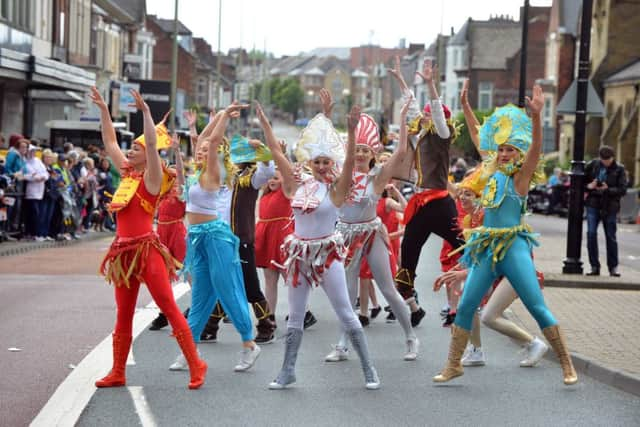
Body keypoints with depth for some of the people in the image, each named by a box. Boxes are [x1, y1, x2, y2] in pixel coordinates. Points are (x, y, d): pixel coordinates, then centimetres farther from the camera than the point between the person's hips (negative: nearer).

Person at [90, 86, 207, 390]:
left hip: (147, 249, -7)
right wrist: (103, 110, 19)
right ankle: (117, 372, 17)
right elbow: (110, 143, 21)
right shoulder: (127, 174, 14)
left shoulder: (152, 177, -5)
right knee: (123, 315, 11)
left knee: (169, 308, -8)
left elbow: (152, 143, -19)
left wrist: (145, 111, -24)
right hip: (124, 251, 8)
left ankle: (195, 365, -5)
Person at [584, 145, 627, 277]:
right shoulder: (593, 165, 1)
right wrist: (588, 186, -10)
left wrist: (608, 189, -21)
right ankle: (594, 266, 3)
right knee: (591, 233, -7)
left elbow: (623, 190, -7)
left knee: (611, 237, 6)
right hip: (593, 204, 1)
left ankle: (613, 267, 18)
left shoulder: (619, 169, -3)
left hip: (610, 207, -1)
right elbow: (583, 179, 11)